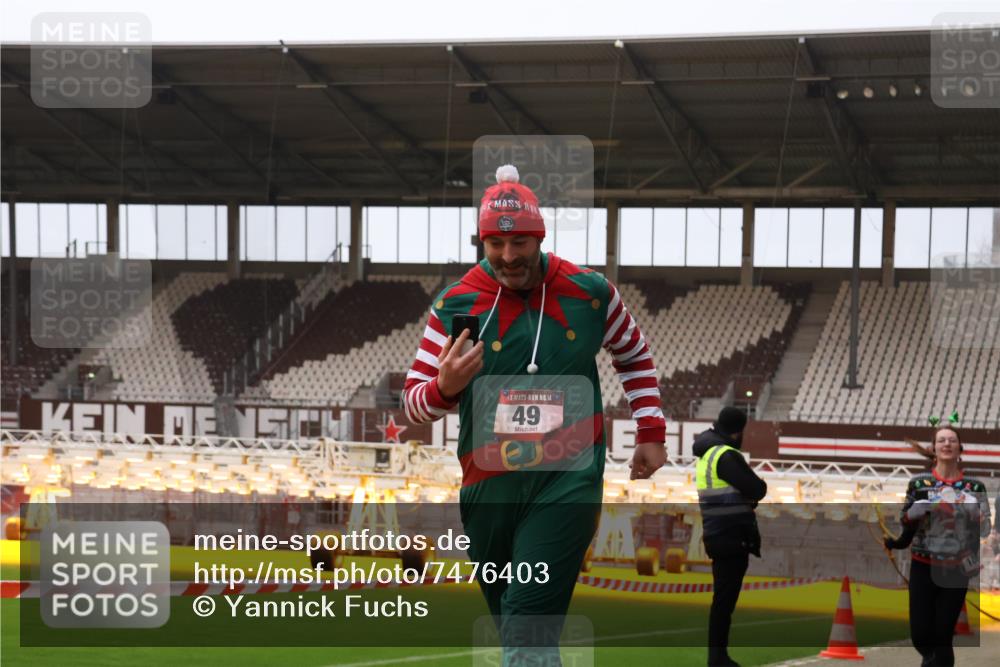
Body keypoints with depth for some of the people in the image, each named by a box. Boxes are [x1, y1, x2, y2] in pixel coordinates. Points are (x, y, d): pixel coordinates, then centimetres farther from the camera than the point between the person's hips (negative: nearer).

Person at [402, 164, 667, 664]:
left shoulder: (590, 292, 0)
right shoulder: (456, 304, -1)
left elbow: (635, 357, 18)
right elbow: (413, 400, 2)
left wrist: (651, 433, 12)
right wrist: (443, 388, -20)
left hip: (568, 480, -2)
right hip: (488, 487, 2)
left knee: (529, 620, -17)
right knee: (508, 621, 14)